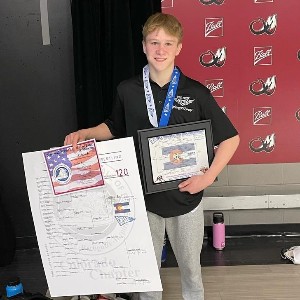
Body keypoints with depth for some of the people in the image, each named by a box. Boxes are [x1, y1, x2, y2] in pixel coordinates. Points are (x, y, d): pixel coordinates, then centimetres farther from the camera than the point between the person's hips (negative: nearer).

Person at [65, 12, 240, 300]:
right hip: (143, 196, 1)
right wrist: (85, 133, -3)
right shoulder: (127, 90, -4)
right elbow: (114, 128, 13)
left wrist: (209, 176, -12)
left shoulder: (196, 93, -9)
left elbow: (230, 138, -4)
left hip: (185, 196, -1)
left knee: (190, 266, 18)